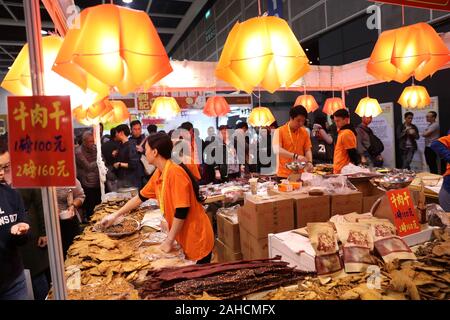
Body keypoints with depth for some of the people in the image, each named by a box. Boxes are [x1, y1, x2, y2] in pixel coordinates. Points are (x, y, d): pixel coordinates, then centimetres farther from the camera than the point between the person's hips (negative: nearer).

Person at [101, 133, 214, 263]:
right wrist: (115, 215, 22)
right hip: (185, 239, 8)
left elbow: (181, 211, -25)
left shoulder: (175, 173, -25)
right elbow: (140, 197, 17)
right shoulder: (158, 174, 3)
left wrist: (169, 241, -15)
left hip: (197, 240, -8)